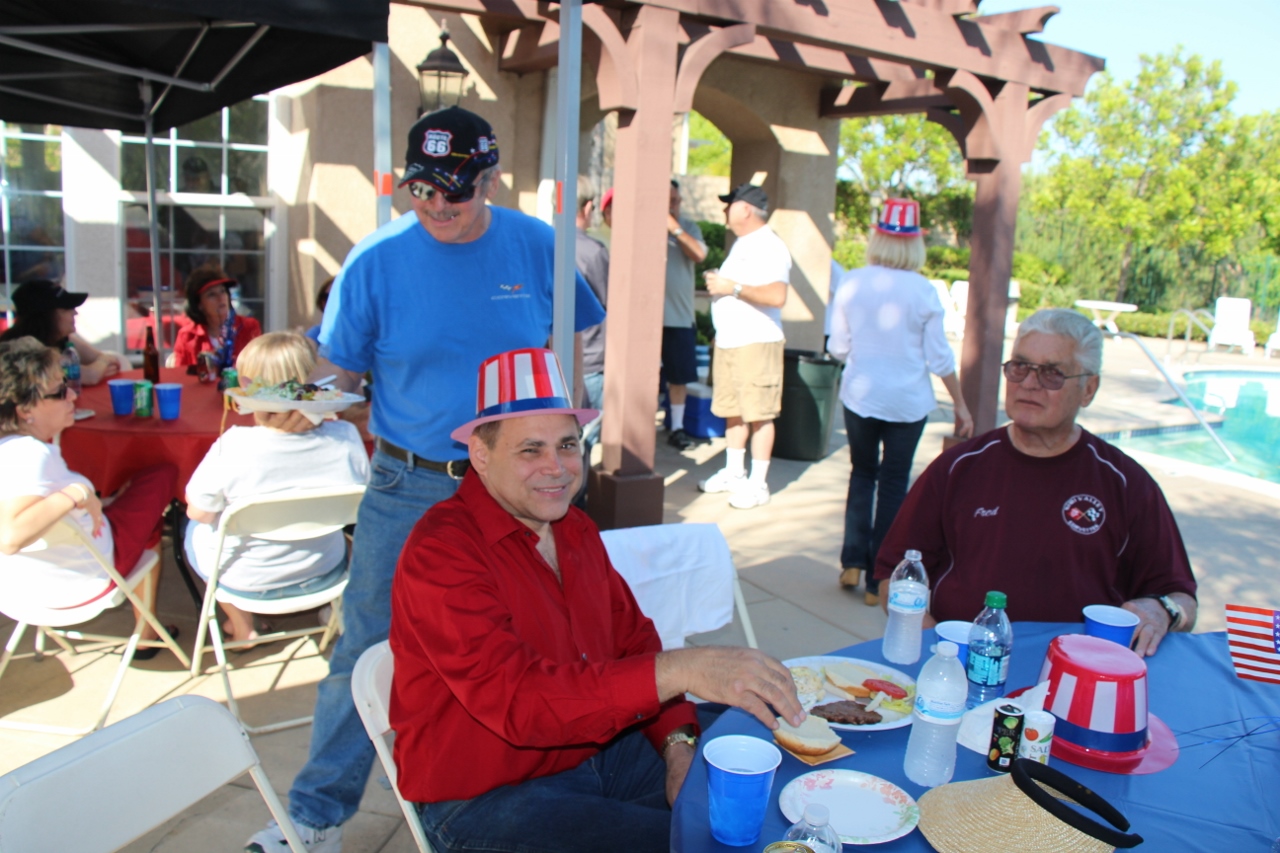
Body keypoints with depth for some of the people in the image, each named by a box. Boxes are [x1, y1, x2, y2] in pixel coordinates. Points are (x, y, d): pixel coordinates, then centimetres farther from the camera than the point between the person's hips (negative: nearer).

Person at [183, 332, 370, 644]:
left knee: (195, 529, 31)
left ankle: (242, 628, 40)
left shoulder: (234, 446, -30)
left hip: (245, 581, -2)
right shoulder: (345, 437, -22)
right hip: (323, 575, 2)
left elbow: (199, 512, -15)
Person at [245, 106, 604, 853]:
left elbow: (583, 337, 9)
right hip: (407, 487, -1)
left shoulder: (538, 248, -3)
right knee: (367, 647, 5)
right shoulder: (376, 261, -6)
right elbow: (340, 372, 0)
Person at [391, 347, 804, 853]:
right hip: (485, 799, -7)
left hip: (604, 749, 7)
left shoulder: (576, 528, 6)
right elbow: (518, 699, -31)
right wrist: (679, 670, -41)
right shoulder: (440, 553, -21)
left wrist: (678, 743, -5)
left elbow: (633, 637, 10)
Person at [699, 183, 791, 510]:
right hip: (728, 341, 10)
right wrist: (718, 282, 13)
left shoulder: (770, 247, -14)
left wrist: (733, 288, -21)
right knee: (732, 411, 15)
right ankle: (733, 472, 26)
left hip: (756, 343, -10)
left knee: (759, 414, -3)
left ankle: (757, 484, 3)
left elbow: (777, 296, -26)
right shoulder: (741, 244, 18)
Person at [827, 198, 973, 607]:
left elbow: (837, 348, 1)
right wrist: (961, 405, 4)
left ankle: (852, 562, 16)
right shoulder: (923, 291, -9)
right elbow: (939, 358, -6)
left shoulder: (850, 284, -5)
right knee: (893, 485, 9)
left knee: (863, 474, 21)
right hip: (908, 401, -1)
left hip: (859, 396, 2)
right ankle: (878, 580, 14)